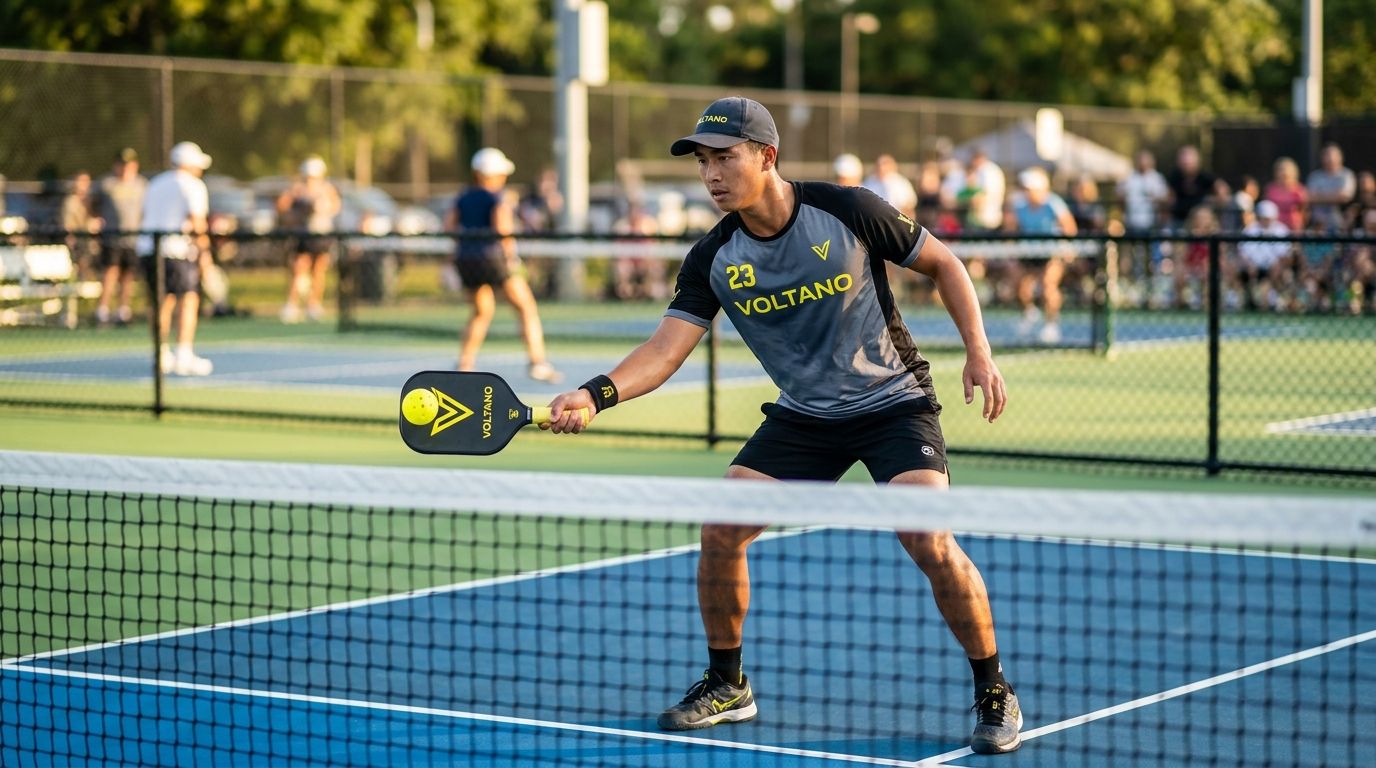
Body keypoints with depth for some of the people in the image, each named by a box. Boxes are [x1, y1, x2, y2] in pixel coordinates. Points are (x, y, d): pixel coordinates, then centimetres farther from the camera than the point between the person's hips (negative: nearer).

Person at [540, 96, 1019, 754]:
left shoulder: (848, 211, -16)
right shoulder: (712, 260, -8)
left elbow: (942, 263, -3)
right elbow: (667, 347, -16)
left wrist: (979, 352, -10)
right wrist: (597, 394, -33)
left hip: (893, 403, -4)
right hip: (803, 416, 4)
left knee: (932, 545, -21)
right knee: (721, 529, -7)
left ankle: (994, 692, -2)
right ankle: (726, 685, 13)